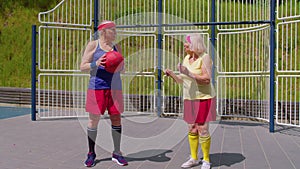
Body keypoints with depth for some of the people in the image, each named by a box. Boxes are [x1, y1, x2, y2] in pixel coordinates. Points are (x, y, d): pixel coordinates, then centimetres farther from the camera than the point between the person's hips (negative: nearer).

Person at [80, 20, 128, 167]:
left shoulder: (117, 47, 14)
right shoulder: (93, 45, 2)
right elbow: (82, 67, 1)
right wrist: (96, 64, -17)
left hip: (114, 88, 4)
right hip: (97, 87, -3)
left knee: (116, 119, 3)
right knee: (93, 120, 2)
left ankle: (117, 154, 16)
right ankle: (91, 154, 18)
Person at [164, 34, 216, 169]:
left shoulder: (204, 57, -11)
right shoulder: (186, 58, 8)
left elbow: (207, 79, -20)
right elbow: (181, 81, 11)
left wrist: (189, 73, -27)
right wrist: (171, 74, -6)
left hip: (203, 98, -6)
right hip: (189, 99, 6)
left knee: (202, 130, -4)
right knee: (191, 129, 10)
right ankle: (193, 158, 22)